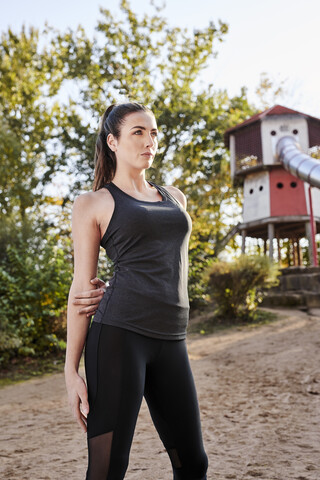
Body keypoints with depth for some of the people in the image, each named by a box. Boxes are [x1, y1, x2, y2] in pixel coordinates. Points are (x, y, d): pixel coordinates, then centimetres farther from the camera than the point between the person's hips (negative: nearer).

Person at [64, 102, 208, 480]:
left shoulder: (174, 197, 21)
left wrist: (110, 290, 5)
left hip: (171, 341, 5)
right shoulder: (93, 204, 6)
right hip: (119, 335, -5)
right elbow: (82, 287, 2)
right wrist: (71, 371, -3)